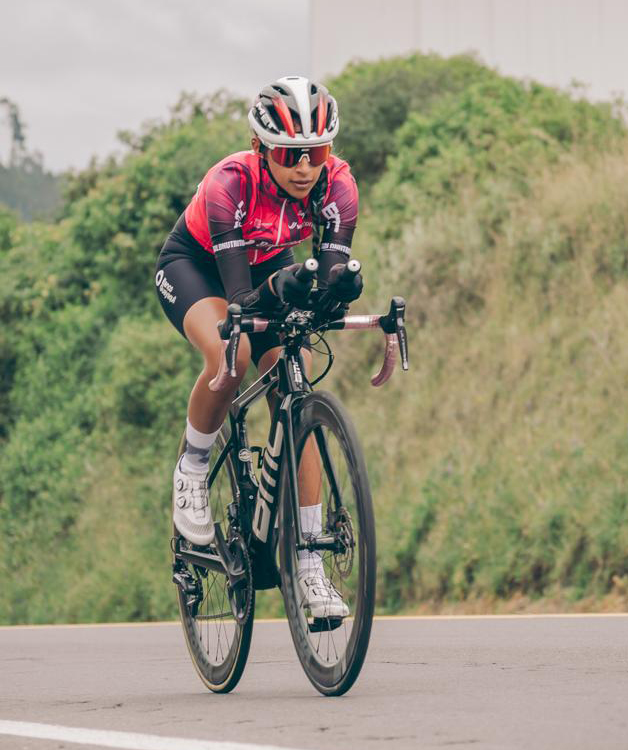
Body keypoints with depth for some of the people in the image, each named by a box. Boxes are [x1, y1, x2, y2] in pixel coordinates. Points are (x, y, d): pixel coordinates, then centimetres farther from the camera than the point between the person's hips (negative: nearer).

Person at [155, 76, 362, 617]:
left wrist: (341, 284, -52)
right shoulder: (230, 183, -36)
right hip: (195, 264, -4)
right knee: (229, 354, -36)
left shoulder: (337, 185, -26)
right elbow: (240, 297, -40)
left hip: (270, 267, 4)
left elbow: (334, 272, -29)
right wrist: (279, 288, -60)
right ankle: (193, 467, -8)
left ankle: (309, 566, -10)